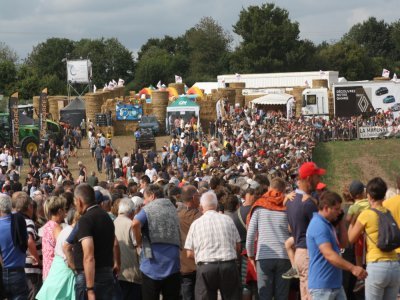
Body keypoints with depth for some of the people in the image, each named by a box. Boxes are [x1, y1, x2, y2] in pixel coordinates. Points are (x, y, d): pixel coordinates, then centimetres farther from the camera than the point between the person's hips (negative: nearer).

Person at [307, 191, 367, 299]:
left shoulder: (328, 225, 15)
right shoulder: (319, 226, -19)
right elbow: (329, 254, -28)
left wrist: (341, 223, 11)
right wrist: (353, 268, -32)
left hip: (335, 284, 10)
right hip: (322, 286, -10)